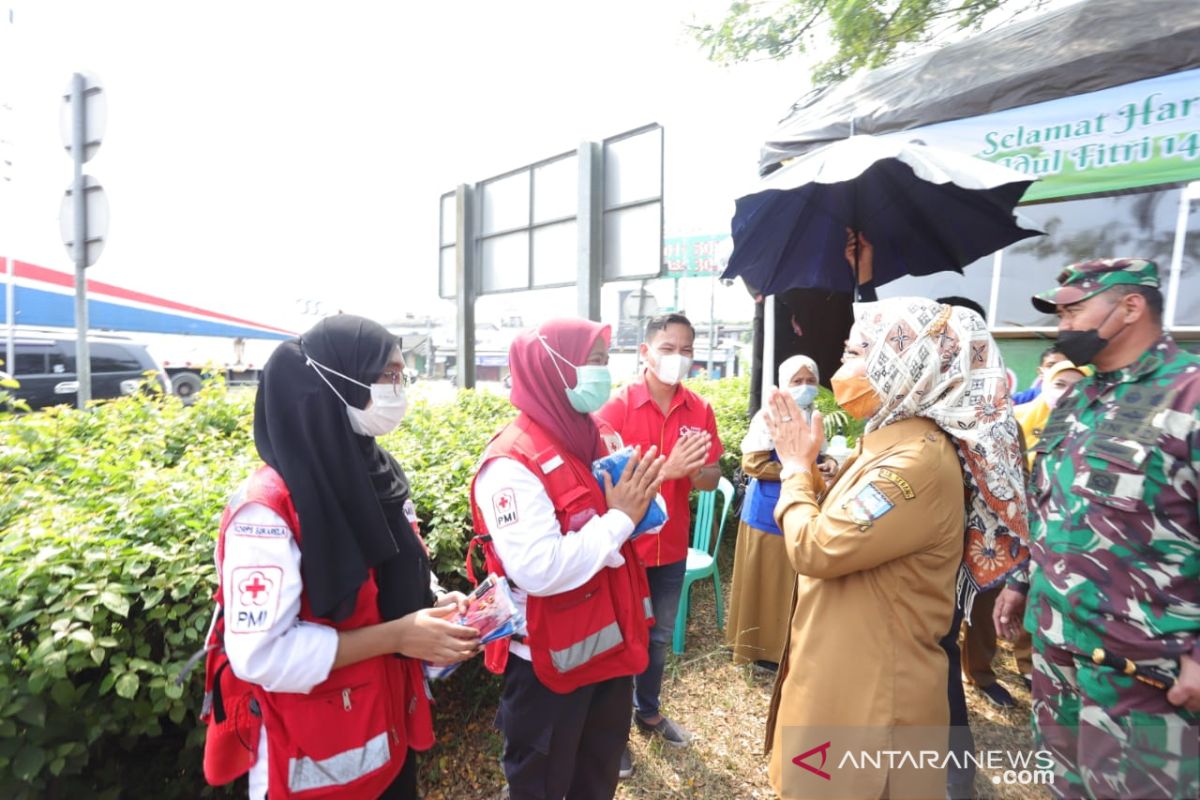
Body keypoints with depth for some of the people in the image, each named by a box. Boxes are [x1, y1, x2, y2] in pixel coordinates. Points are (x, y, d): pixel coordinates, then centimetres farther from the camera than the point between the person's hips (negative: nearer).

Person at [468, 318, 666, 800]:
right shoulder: (513, 462, -23)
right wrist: (619, 518, -23)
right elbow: (540, 571, -32)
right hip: (549, 663, -7)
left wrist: (639, 502, -7)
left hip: (609, 644, 8)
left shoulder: (588, 440, 2)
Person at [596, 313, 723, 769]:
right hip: (626, 546, -4)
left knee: (660, 637, 23)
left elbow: (711, 480, 0)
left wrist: (696, 470, -23)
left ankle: (648, 712, 47)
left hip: (672, 547, 5)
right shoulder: (617, 406, -15)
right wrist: (667, 469, -31)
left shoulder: (699, 410, -2)